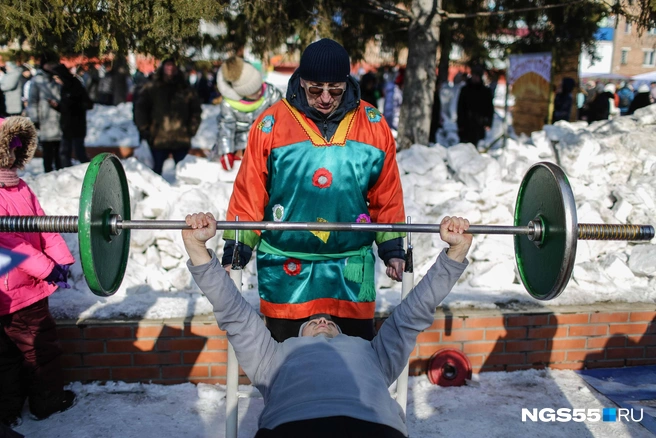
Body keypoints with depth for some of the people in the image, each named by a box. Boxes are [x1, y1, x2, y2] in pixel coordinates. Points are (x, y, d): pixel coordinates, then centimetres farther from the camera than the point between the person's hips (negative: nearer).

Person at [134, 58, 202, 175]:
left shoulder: (185, 89, 8)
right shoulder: (151, 88, 5)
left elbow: (195, 110, 11)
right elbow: (140, 109, 5)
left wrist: (191, 129, 2)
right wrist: (144, 130, -2)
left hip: (181, 140, 1)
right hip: (158, 138, -1)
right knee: (157, 169, 6)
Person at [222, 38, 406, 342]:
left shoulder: (373, 125, 1)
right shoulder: (271, 123, -4)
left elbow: (386, 197, 8)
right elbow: (249, 194, -1)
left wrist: (392, 249, 7)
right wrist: (235, 252, -2)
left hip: (351, 271, 1)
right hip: (285, 269, -1)